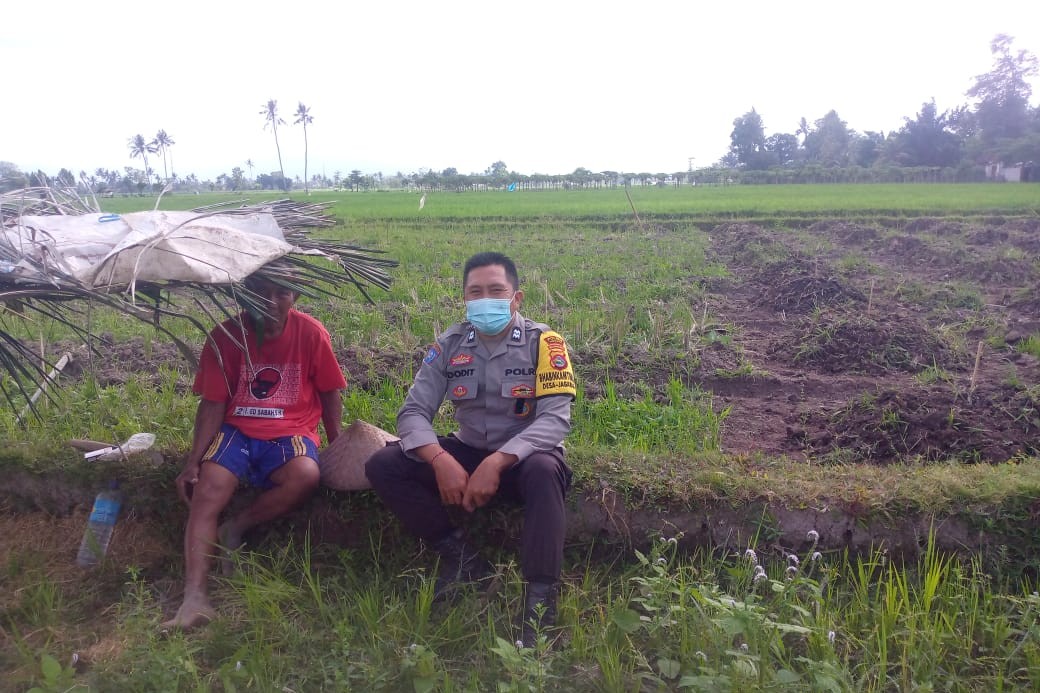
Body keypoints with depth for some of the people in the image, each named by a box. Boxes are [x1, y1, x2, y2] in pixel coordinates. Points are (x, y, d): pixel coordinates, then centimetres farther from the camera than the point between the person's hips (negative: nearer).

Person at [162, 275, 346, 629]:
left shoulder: (311, 333, -6)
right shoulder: (226, 336, -4)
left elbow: (330, 393, 6)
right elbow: (212, 404, -2)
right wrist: (193, 462, -8)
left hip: (290, 432, -1)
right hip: (236, 430, 1)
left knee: (306, 475, -33)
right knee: (207, 491, -26)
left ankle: (236, 527, -13)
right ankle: (194, 597, -27)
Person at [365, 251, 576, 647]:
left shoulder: (543, 343, -12)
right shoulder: (450, 345, -3)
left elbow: (555, 418, -22)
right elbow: (413, 412, -8)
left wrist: (496, 463, -34)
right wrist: (441, 461, -28)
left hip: (523, 457, -4)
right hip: (466, 452, 4)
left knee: (544, 470, -39)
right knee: (383, 466, -15)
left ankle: (540, 599, -31)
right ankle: (460, 557, -9)